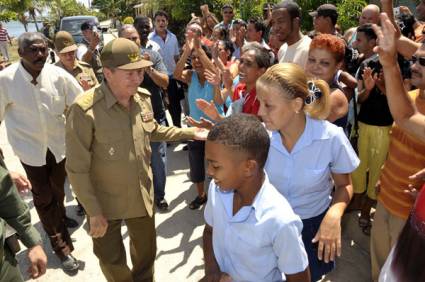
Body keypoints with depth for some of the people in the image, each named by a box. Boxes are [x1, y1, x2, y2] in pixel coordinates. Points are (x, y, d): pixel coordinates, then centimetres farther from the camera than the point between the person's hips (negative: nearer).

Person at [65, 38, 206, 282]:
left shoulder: (143, 97, -8)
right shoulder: (85, 110, -28)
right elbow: (77, 168, -21)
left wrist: (190, 133, 3)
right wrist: (94, 212, -15)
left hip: (143, 195, 5)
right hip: (106, 201, -4)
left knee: (146, 250, 26)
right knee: (112, 259, 20)